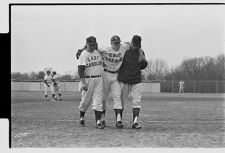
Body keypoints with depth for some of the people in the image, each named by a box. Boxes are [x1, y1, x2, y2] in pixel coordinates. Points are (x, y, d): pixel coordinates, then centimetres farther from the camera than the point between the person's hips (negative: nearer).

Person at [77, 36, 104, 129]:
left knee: (98, 101, -2)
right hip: (87, 79, -4)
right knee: (86, 100, 6)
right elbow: (80, 70, -15)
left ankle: (98, 121, -5)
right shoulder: (83, 54, -9)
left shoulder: (98, 52, 10)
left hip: (98, 79, 5)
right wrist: (83, 83, -23)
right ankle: (81, 118, 29)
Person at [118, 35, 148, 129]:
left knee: (137, 102, -6)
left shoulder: (140, 52, 5)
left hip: (136, 81, 3)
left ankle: (135, 122, -7)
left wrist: (144, 60, -5)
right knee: (122, 101, 6)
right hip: (124, 80, -3)